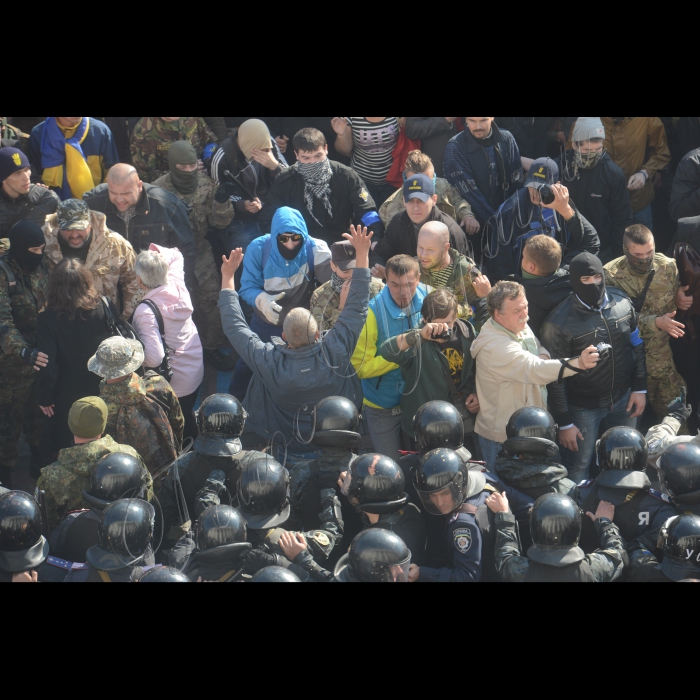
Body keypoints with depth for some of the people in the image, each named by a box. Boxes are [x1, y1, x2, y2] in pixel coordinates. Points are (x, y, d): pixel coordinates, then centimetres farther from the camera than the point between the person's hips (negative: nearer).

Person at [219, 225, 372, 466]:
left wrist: (228, 278, -5)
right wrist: (363, 254, -12)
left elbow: (235, 326, -14)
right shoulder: (334, 353, -28)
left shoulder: (269, 362, -28)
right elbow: (357, 306, -18)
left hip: (285, 445, -1)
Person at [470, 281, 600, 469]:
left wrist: (542, 357, -13)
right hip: (502, 438, -9)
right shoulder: (496, 347, -31)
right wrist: (578, 364, -56)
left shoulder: (520, 328, 1)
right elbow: (535, 370, -43)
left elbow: (540, 349, 15)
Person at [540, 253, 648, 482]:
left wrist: (640, 388, 4)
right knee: (579, 467, 10)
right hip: (584, 407, -4)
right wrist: (564, 423, -12)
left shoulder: (622, 302, -8)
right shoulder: (560, 322, -22)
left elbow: (637, 345, 6)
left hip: (623, 398, 4)